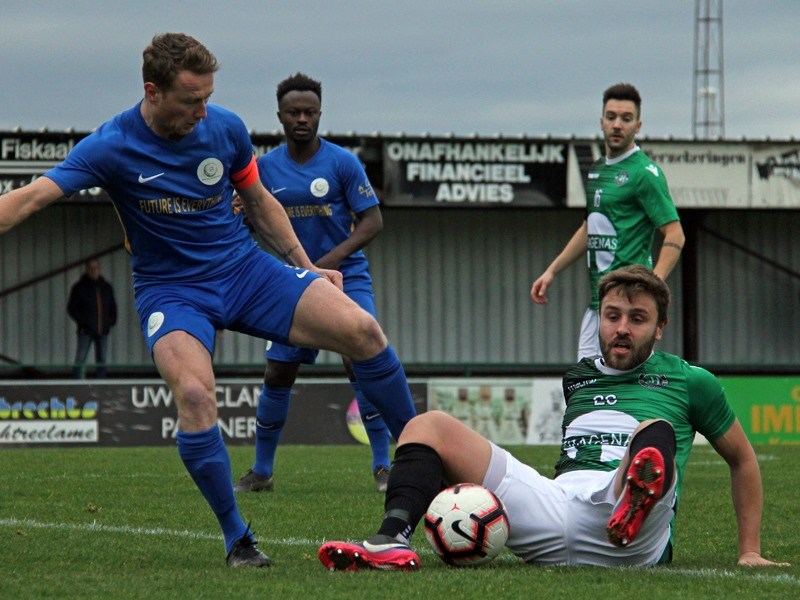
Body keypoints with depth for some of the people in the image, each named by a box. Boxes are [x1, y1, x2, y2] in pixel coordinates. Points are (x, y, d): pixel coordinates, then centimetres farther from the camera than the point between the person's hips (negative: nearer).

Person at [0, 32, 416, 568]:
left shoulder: (226, 128, -4)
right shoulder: (113, 146, -15)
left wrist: (306, 266, 11)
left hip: (246, 269, 3)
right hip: (171, 290, -3)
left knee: (361, 330, -15)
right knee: (195, 393, -31)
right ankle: (238, 541, -17)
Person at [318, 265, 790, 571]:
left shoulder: (689, 382, 18)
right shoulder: (578, 379, 28)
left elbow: (743, 459, 25)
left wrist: (750, 552, 21)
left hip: (631, 542, -4)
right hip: (555, 504, 4)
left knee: (655, 431, -35)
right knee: (430, 427, -6)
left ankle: (638, 502, -75)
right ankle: (394, 540, -37)